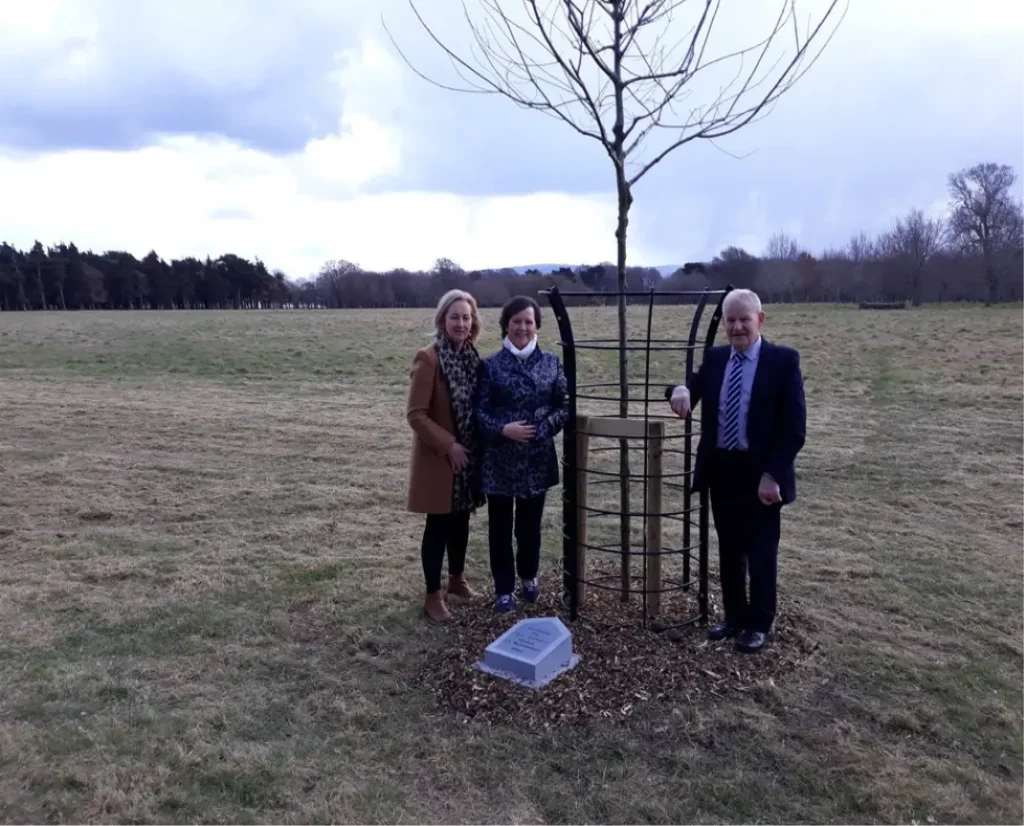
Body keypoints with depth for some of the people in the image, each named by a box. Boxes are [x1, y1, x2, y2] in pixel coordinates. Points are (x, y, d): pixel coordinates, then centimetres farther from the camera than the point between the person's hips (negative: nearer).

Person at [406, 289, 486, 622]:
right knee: (438, 525, 3)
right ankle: (433, 595, 16)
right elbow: (415, 414, -18)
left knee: (461, 520, 18)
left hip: (469, 455, 6)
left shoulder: (473, 357, 5)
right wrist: (448, 445, -19)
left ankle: (457, 579, 37)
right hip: (438, 457, -6)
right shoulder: (428, 358, -16)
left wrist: (479, 445, 5)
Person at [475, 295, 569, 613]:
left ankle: (529, 577, 38)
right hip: (499, 459, -1)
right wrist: (503, 429, -19)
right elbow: (479, 412, -4)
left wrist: (541, 430, -12)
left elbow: (565, 407, 2)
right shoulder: (491, 365, -3)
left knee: (530, 523, 13)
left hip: (537, 458, 1)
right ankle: (504, 589, 24)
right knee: (500, 526, 8)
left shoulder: (551, 363, 2)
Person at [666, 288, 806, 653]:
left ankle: (759, 624, 25)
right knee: (729, 551, 16)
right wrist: (680, 390, -23)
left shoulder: (783, 360, -9)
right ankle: (734, 617, 31)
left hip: (760, 474, -4)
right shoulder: (715, 358, 6)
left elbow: (794, 427, -12)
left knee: (761, 554, 9)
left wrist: (772, 475, -18)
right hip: (721, 470, 5)